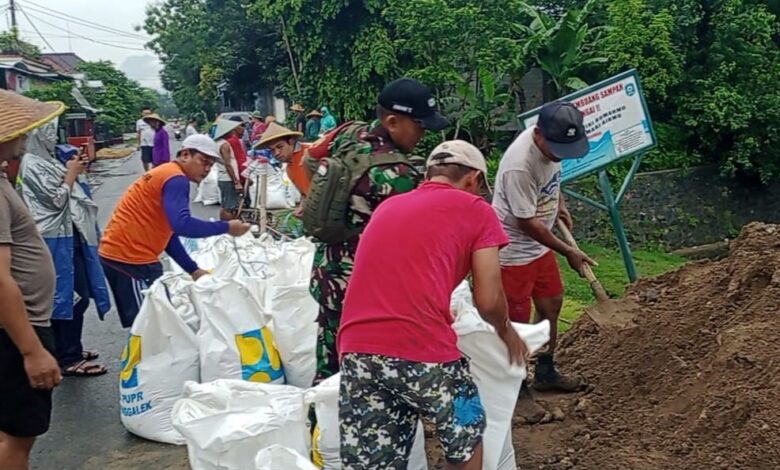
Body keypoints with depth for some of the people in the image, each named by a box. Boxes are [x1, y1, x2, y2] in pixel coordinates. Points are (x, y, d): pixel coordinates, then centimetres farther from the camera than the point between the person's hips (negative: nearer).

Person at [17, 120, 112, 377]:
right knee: (72, 295, -6)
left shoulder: (46, 160, 14)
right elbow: (57, 199, -18)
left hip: (67, 236, 10)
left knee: (77, 295, 15)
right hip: (57, 240, -10)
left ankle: (71, 349, 27)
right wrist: (71, 174, -7)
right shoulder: (32, 164, -14)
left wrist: (74, 172, 6)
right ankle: (68, 359, 2)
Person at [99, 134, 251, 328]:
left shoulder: (166, 175, 19)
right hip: (129, 258, -10)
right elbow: (181, 225, -28)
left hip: (119, 253, 10)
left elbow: (167, 233, 20)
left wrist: (193, 270, 17)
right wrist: (226, 227, -18)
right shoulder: (176, 179, -12)